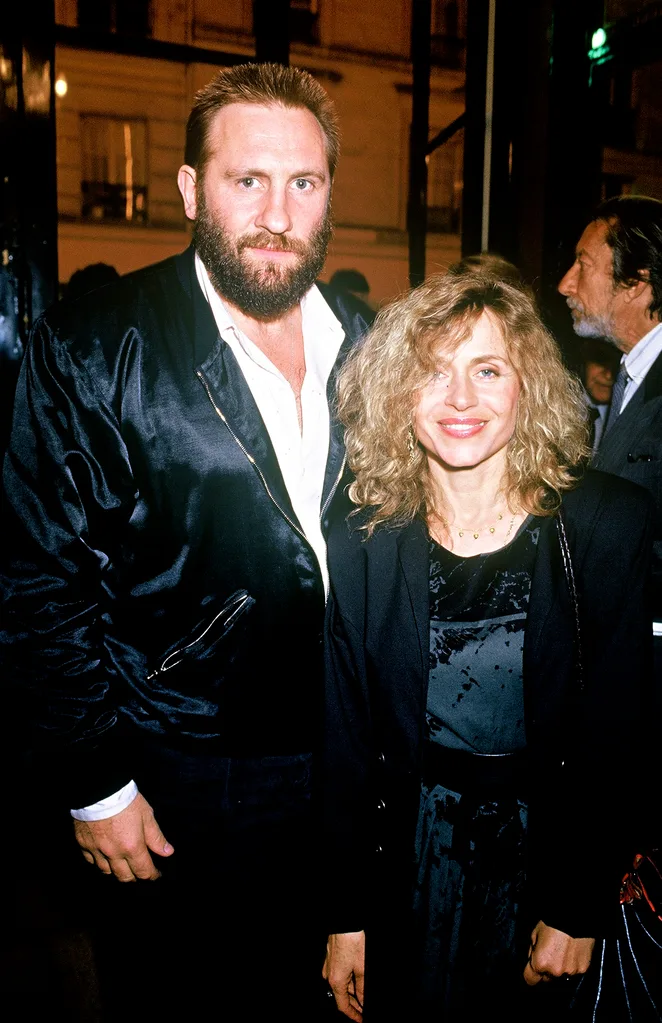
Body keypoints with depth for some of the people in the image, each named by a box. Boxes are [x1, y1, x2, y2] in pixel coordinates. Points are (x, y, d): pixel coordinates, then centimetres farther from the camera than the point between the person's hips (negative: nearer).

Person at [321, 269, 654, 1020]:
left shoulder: (610, 523, -12)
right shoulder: (361, 543, -9)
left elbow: (617, 732, -9)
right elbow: (345, 741, -4)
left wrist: (581, 908, -7)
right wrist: (345, 916, -1)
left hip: (549, 858, -1)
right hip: (407, 872, 1)